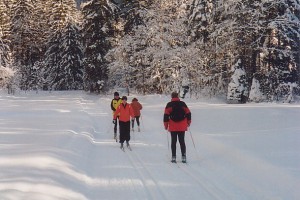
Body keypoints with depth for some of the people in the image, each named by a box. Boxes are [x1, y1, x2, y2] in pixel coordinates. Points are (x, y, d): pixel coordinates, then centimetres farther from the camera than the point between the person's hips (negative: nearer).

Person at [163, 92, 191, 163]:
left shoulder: (169, 105, -2)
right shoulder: (182, 104, 3)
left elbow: (166, 115, -7)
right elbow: (188, 113, 5)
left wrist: (166, 124, 0)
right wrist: (188, 122, 18)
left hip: (173, 127, -1)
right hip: (182, 127, 1)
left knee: (173, 141, 5)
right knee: (182, 141, 7)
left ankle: (173, 157, 2)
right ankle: (183, 157, 0)